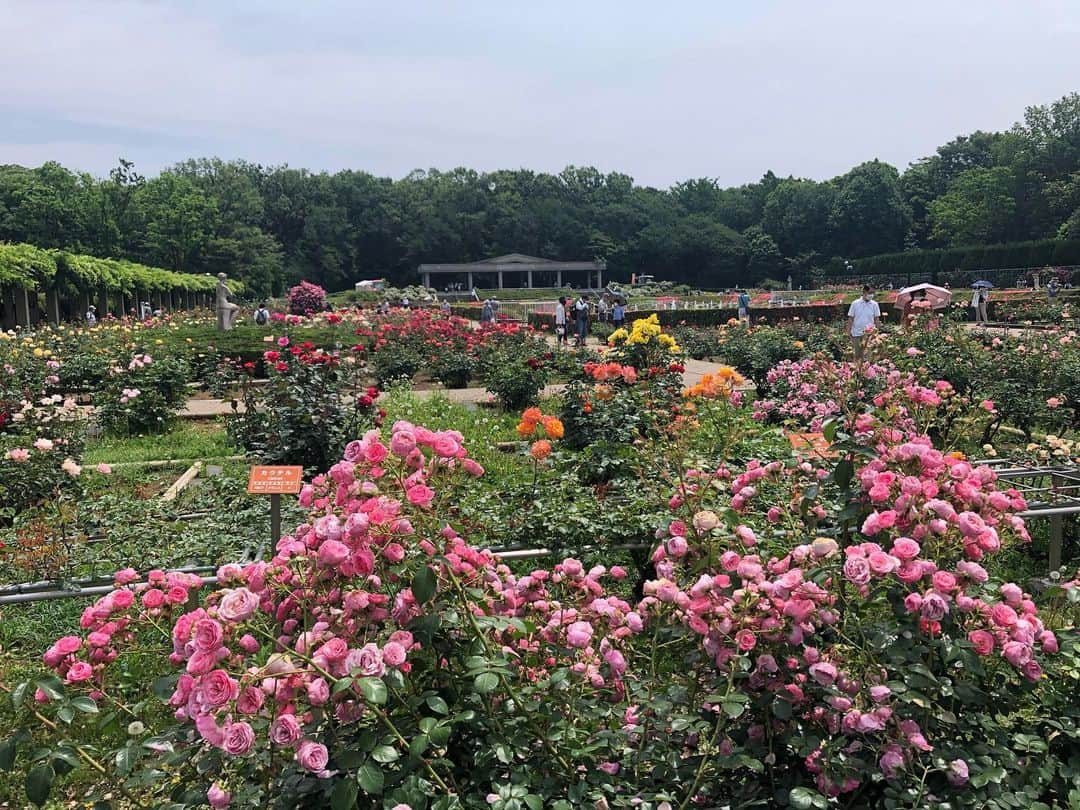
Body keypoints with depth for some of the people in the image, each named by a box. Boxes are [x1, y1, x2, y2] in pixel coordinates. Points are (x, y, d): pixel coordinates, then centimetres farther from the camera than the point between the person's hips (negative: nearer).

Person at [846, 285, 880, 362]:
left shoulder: (874, 304, 1)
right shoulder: (855, 303, -1)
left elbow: (876, 319, 6)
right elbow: (850, 319, 3)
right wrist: (849, 332, 0)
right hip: (856, 333, 0)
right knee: (857, 355, 8)